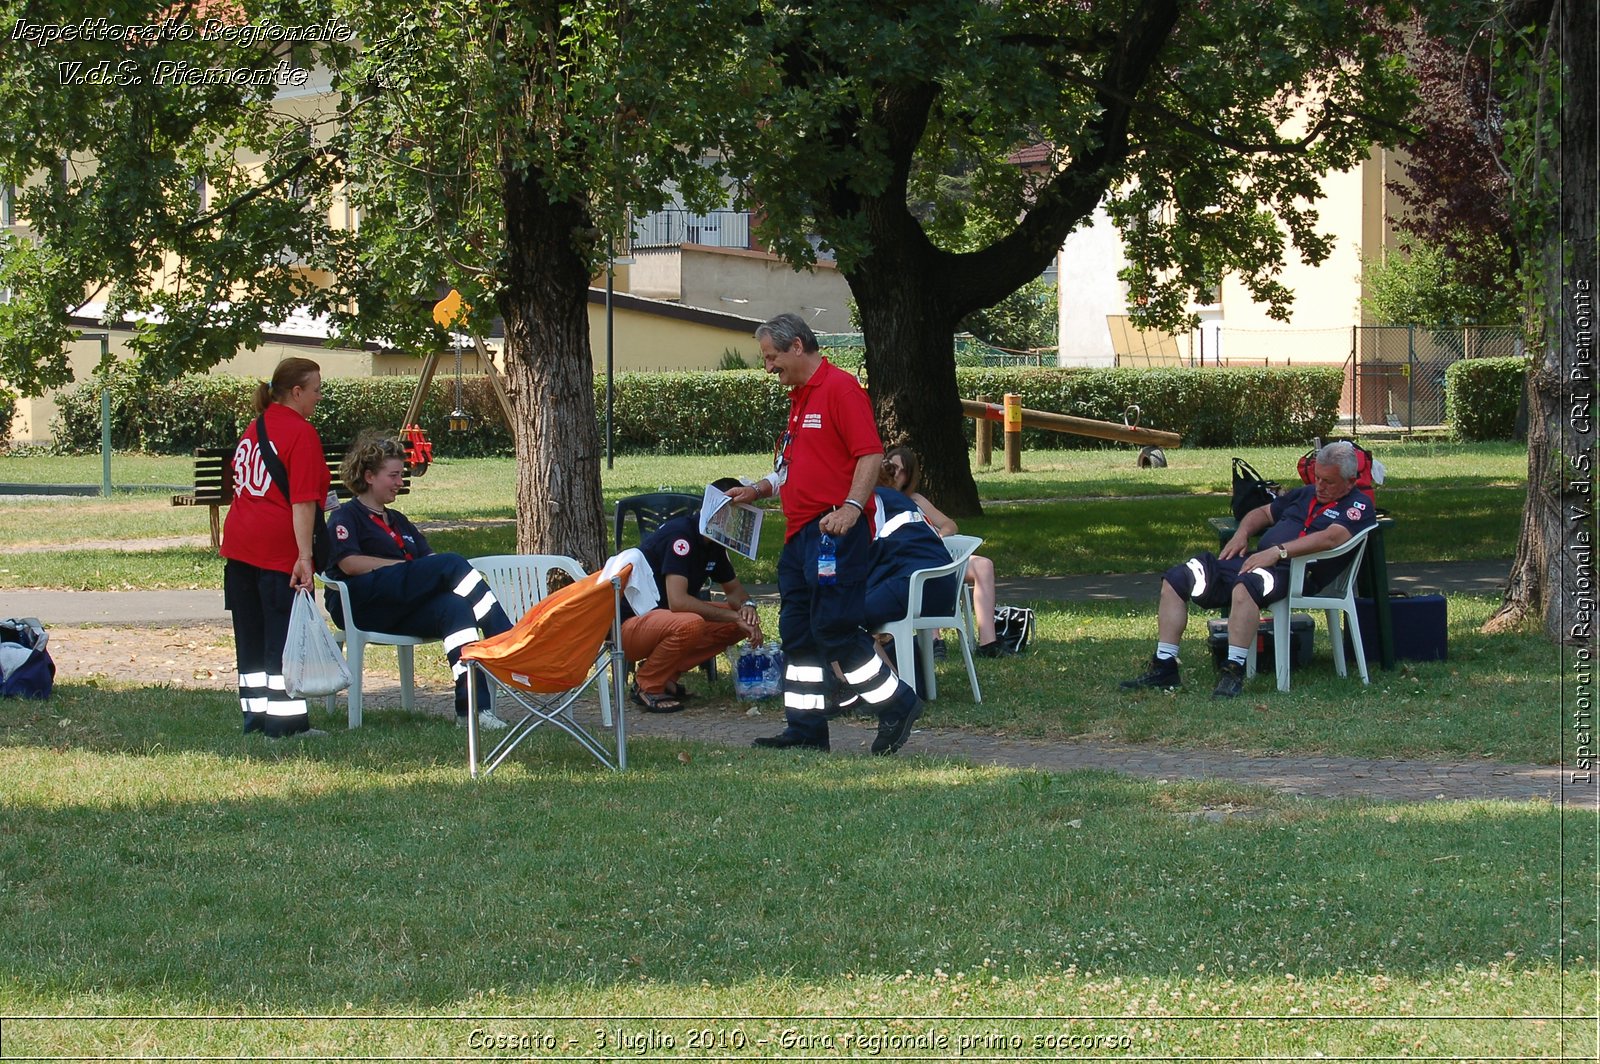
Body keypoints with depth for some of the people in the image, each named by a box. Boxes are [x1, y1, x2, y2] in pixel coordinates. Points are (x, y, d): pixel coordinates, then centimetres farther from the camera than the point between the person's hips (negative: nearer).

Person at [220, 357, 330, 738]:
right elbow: (302, 501, -17)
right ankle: (285, 719, -4)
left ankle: (256, 713, 17)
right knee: (285, 635, -4)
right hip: (280, 548, -8)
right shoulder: (301, 433, -10)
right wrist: (304, 556, -20)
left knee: (251, 635, 12)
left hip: (240, 545, 8)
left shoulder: (254, 428, 15)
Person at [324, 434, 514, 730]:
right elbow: (349, 562, -8)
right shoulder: (345, 517, 11)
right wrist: (410, 567, -12)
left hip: (400, 613, 7)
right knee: (453, 563, -25)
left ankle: (472, 707, -44)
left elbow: (429, 558, 23)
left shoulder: (398, 521, 34)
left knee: (454, 606, -31)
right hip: (361, 603, -7)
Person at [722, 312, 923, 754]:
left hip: (835, 532, -10)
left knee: (834, 628, -12)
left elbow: (871, 454, -17)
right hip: (800, 532, 10)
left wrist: (852, 506, -28)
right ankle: (805, 728, 13)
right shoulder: (800, 397, 20)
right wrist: (758, 489, 17)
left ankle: (897, 705, -1)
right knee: (797, 632, 9)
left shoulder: (840, 388, -10)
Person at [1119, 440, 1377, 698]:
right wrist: (1242, 534, 13)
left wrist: (1277, 551, -24)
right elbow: (1263, 512, 36)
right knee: (1175, 580, 1)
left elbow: (1331, 537, -18)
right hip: (1257, 559, 9)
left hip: (1295, 571, -9)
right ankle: (1164, 667, -3)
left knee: (1245, 587, -42)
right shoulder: (1307, 494, 25)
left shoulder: (1358, 505, 0)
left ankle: (1234, 673, -36)